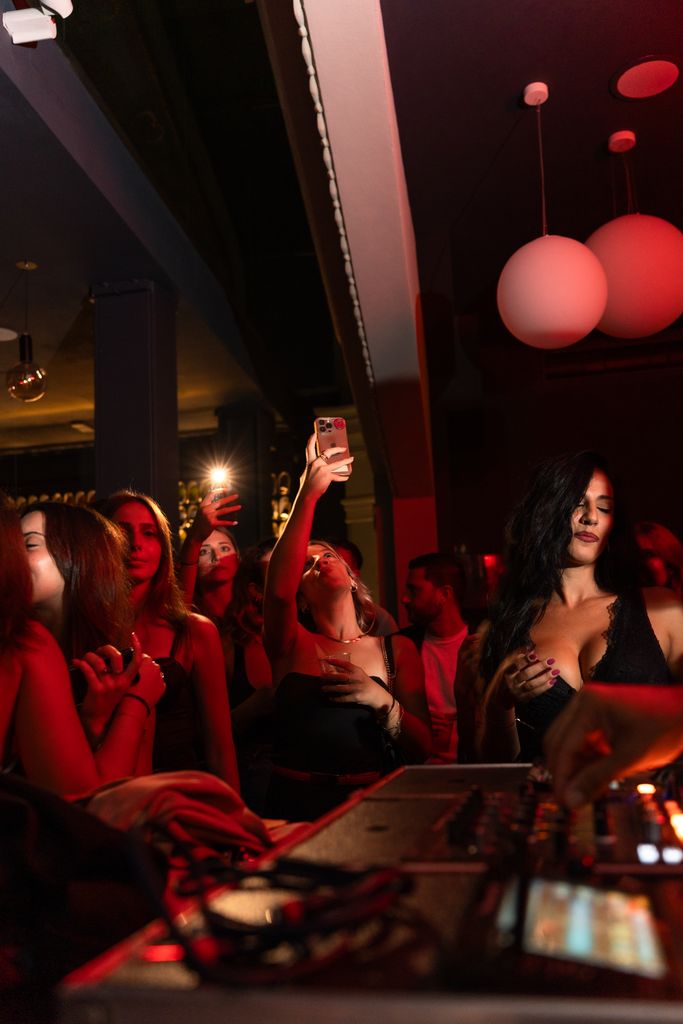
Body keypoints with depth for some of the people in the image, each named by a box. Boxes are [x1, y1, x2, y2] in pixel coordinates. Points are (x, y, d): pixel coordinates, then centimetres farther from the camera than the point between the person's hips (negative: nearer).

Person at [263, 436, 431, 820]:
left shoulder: (398, 650, 7)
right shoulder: (292, 645, 4)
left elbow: (422, 749, 6)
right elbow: (278, 589, -17)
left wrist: (382, 701, -13)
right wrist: (309, 494, -23)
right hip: (295, 804, -1)